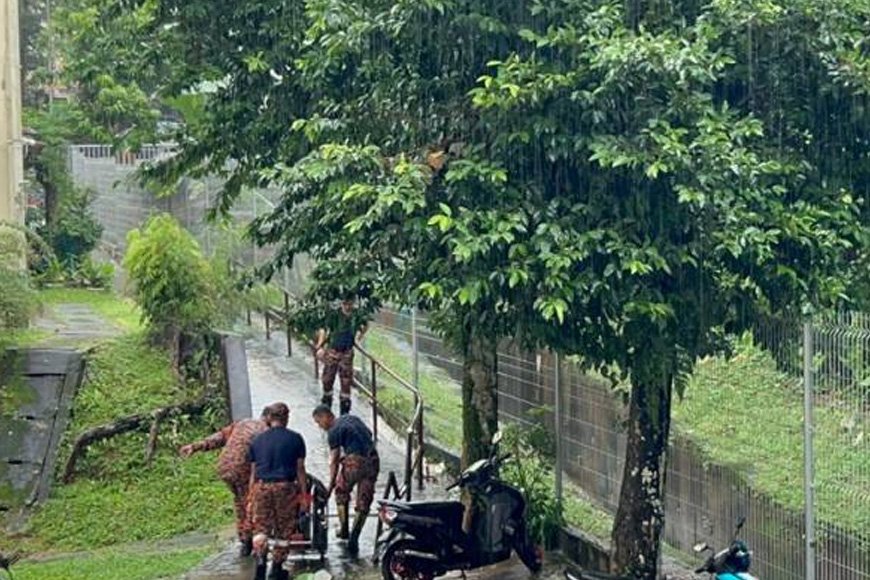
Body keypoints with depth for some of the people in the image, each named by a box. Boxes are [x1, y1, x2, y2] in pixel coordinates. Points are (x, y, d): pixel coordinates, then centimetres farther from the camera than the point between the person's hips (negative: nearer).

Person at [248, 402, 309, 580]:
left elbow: (253, 472, 10)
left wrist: (252, 496, 16)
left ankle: (260, 560, -15)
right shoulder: (295, 439, 1)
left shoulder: (257, 440, 9)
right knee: (283, 530, 9)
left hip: (262, 486, 2)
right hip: (285, 487, -2)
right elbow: (300, 469, 0)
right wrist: (304, 494, 5)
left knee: (261, 527, 6)